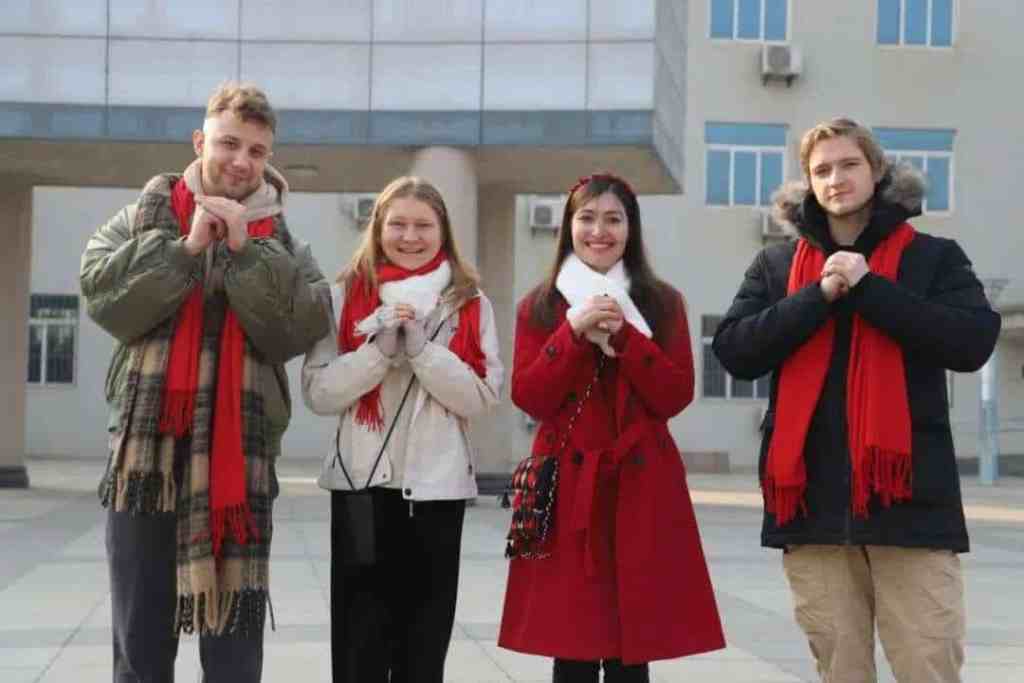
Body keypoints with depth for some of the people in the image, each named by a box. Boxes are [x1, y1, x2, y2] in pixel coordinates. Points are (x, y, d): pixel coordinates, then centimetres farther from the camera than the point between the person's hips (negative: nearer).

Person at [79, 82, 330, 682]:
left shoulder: (283, 244, 9)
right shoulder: (141, 220, 9)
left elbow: (300, 328, -7)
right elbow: (106, 297, -6)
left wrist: (245, 248, -11)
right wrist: (187, 246, -11)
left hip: (240, 457, 0)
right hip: (146, 450, 0)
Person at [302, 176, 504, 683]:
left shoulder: (470, 304, 4)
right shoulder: (345, 297, 3)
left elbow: (484, 397, -4)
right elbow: (318, 394, -2)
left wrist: (421, 348, -15)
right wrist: (379, 350, -15)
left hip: (438, 487, 1)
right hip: (362, 485, -1)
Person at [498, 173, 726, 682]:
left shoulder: (663, 304, 8)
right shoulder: (540, 307, 8)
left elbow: (675, 396, -2)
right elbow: (529, 398, -3)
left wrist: (624, 335, -13)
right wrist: (574, 332, -14)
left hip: (641, 486, 0)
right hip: (566, 486, 0)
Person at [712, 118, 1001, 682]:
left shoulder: (933, 257, 7)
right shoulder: (776, 266, 13)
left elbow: (974, 342, -8)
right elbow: (734, 352, 1)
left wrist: (868, 288, -10)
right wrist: (820, 296, -9)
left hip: (909, 493, -2)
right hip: (814, 497, 2)